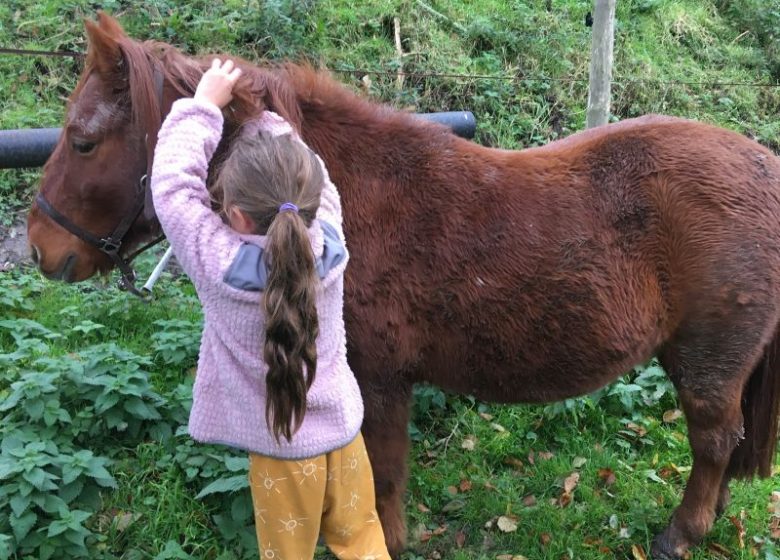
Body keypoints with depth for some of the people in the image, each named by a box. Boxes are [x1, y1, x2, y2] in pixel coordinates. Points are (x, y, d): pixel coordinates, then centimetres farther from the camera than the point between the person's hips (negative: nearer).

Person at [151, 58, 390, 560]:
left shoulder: (218, 267, -25)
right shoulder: (329, 244, -17)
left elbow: (173, 182, -13)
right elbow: (317, 183, 2)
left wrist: (203, 106, -3)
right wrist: (273, 128, 8)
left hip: (280, 452, -2)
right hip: (344, 436, 3)